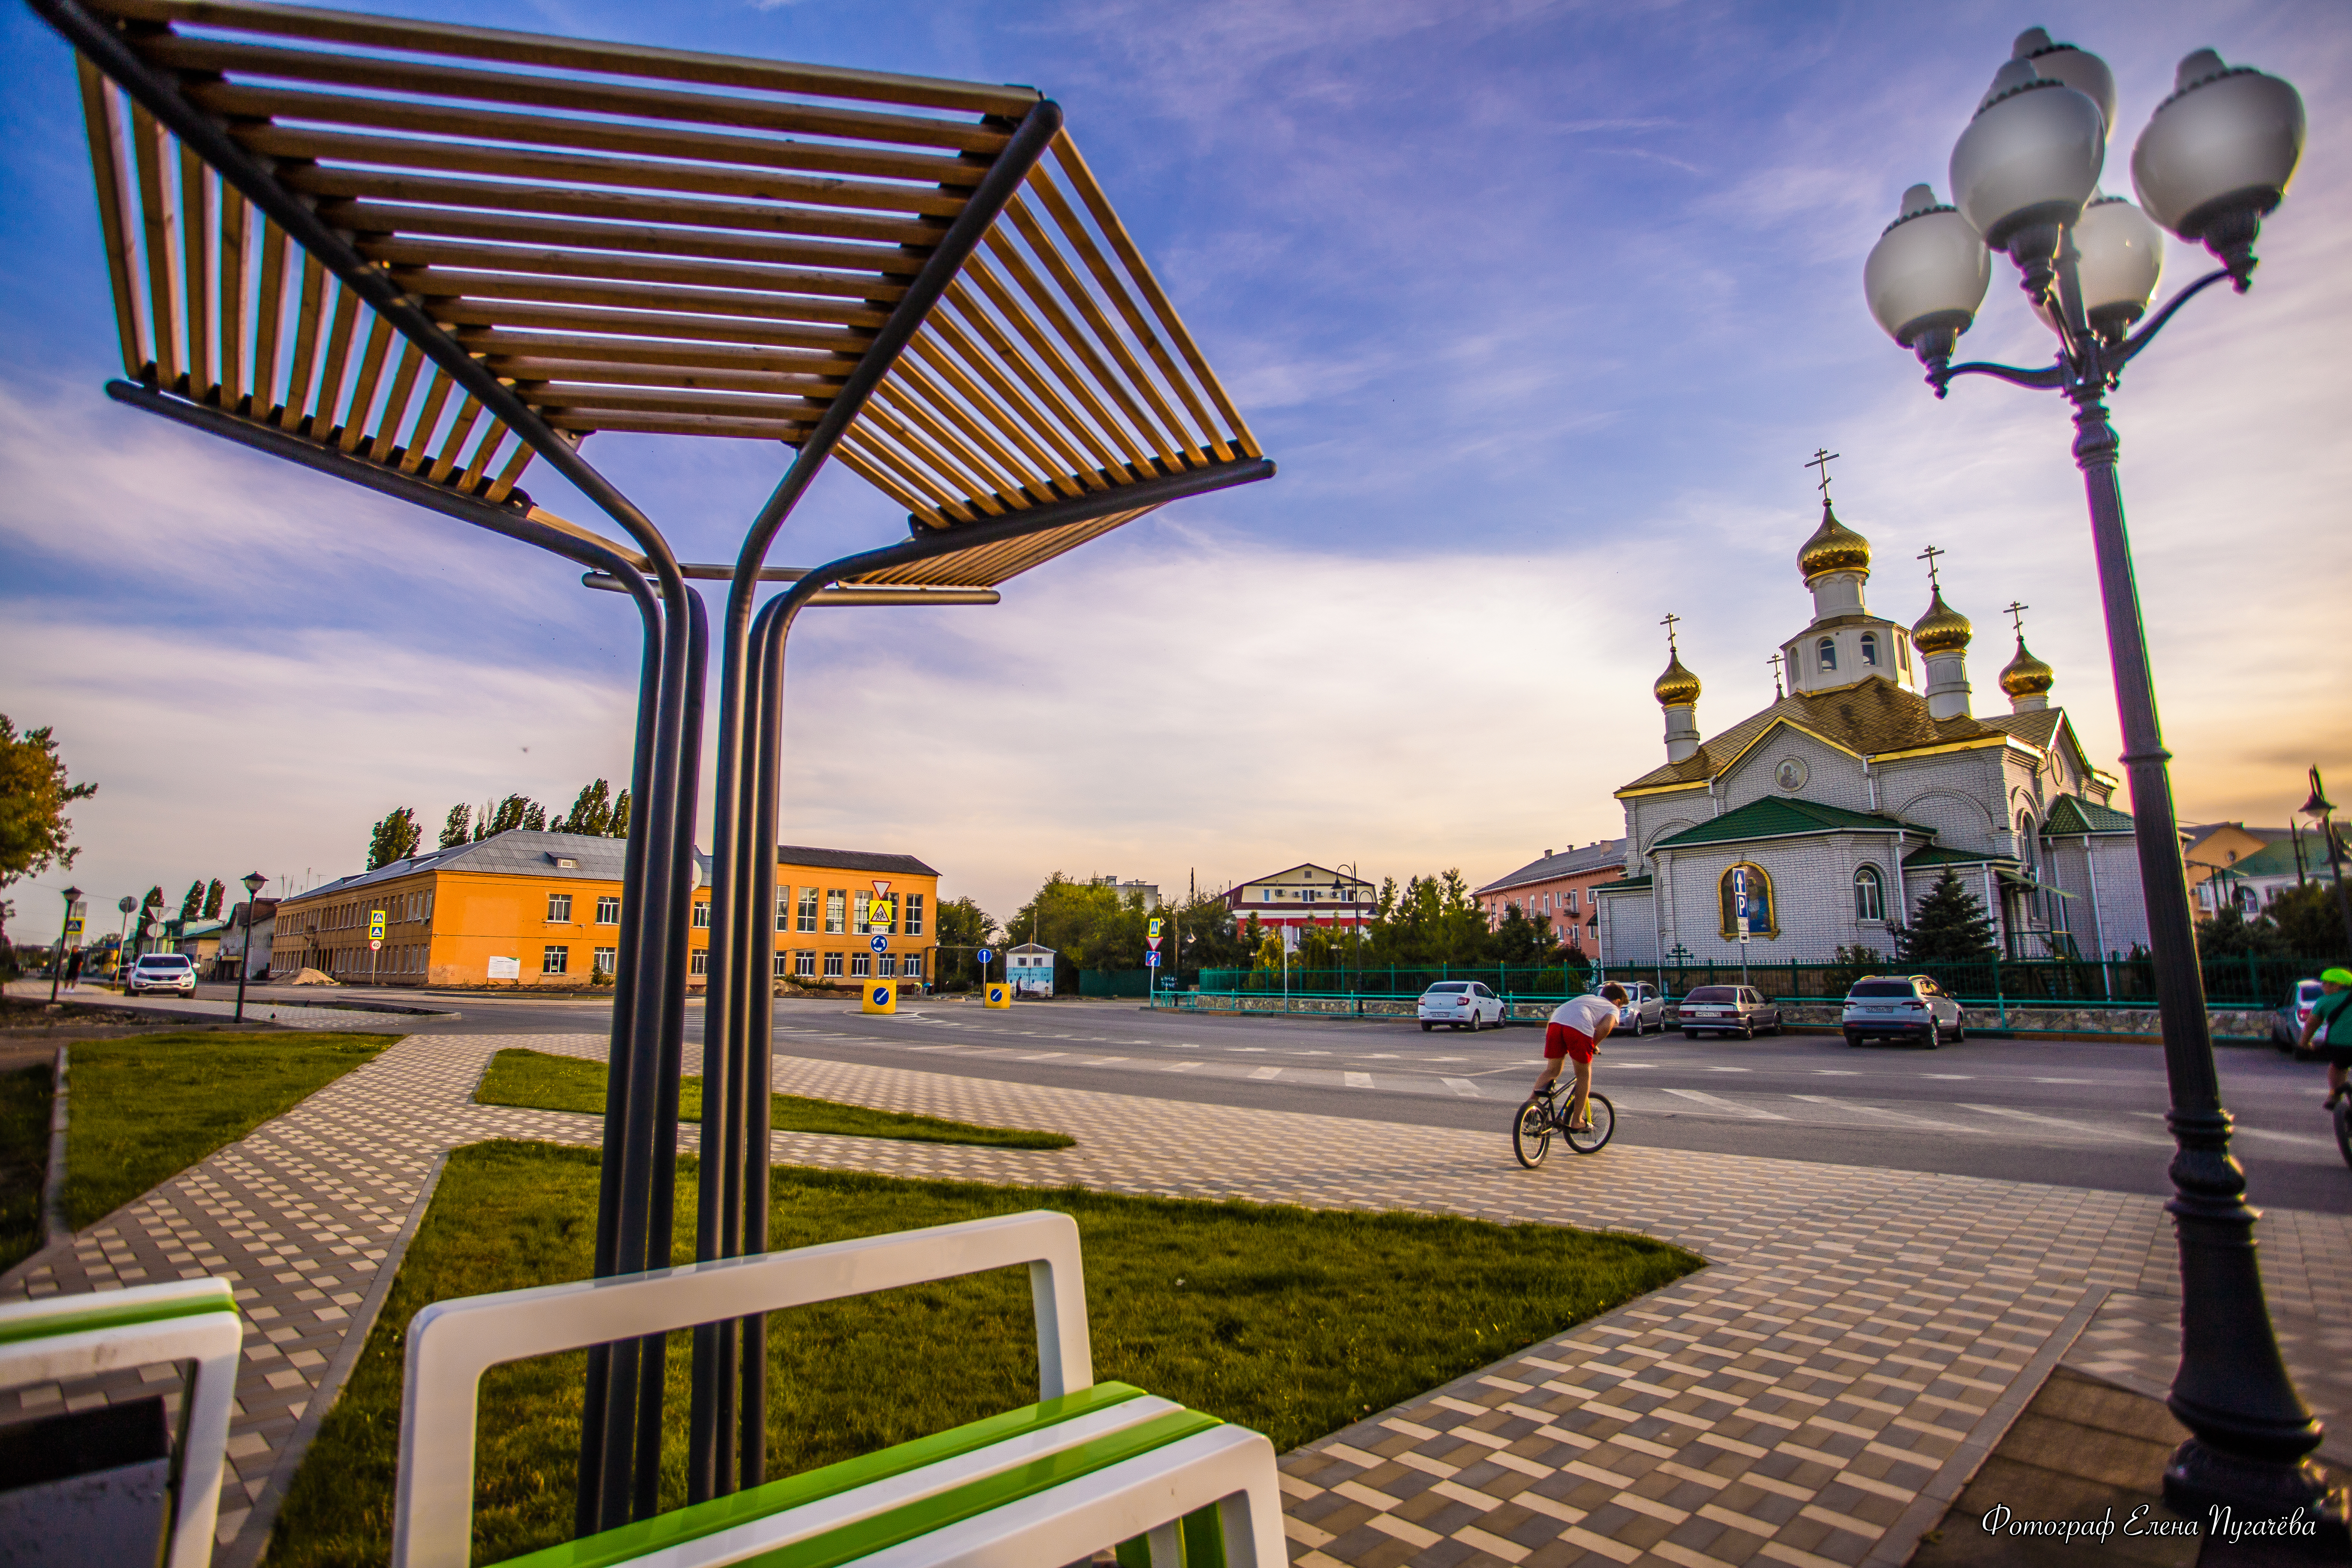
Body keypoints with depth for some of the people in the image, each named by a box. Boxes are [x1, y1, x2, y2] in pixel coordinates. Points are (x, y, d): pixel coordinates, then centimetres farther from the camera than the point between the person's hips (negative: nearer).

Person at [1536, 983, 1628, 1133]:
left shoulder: (1588, 997, 42)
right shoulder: (1613, 1008, 25)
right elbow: (1606, 1027, 1)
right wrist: (1593, 1046, 16)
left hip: (1556, 1021, 5)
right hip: (1579, 1027, -5)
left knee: (1552, 1071, 16)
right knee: (1584, 1075, 15)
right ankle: (1577, 1122, 19)